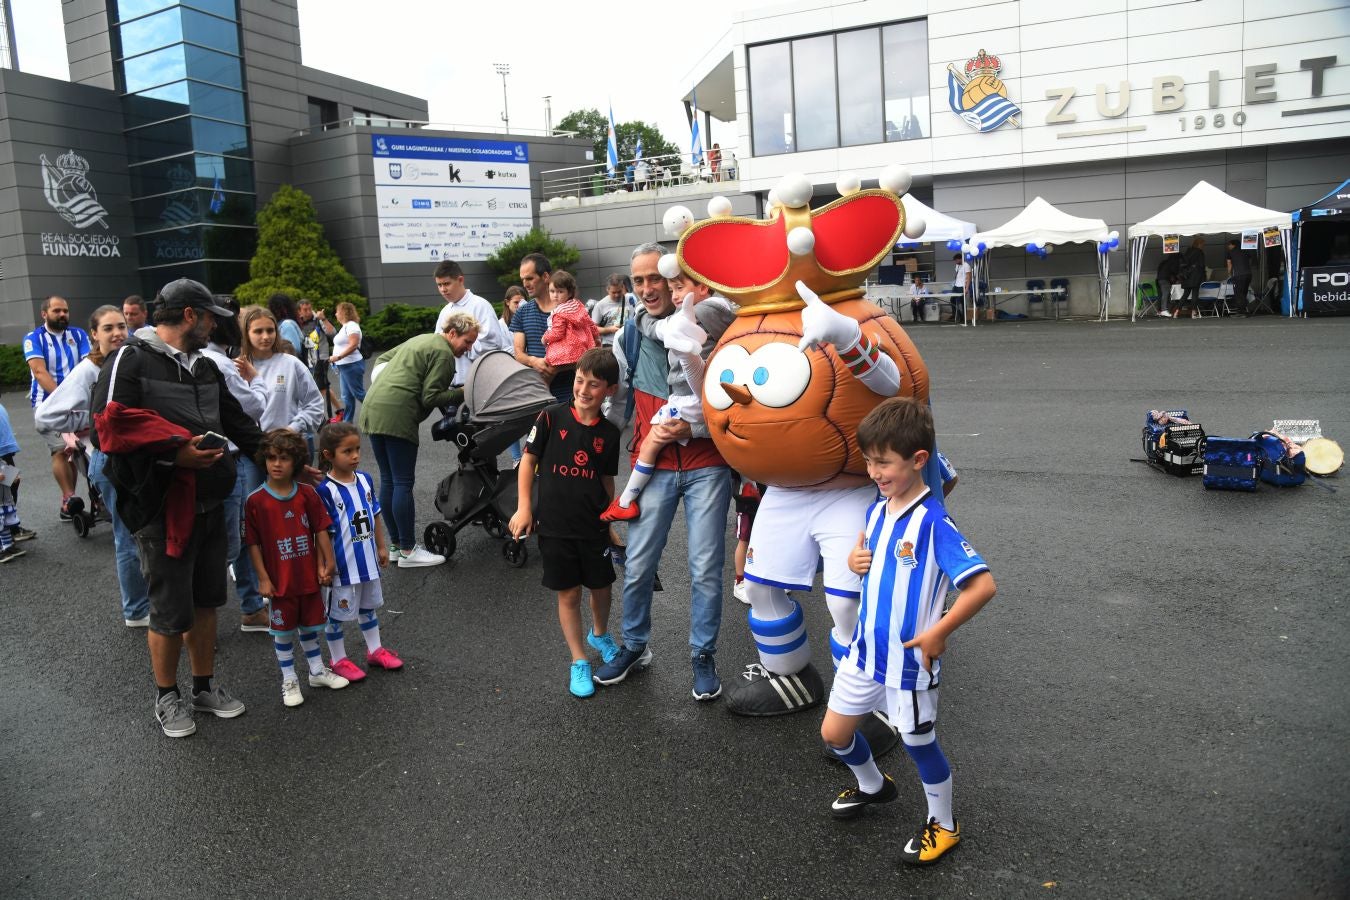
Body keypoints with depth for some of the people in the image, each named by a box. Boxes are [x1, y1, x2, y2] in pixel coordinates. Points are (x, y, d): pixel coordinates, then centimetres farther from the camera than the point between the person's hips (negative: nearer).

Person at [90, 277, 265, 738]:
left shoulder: (205, 367, 14)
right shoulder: (131, 361, -10)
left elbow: (238, 423, 18)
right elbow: (111, 426, -20)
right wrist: (175, 451, -24)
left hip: (209, 505, 7)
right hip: (161, 508, -7)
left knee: (206, 600, 17)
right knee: (172, 610, 4)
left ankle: (204, 687, 32)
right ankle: (167, 696, 25)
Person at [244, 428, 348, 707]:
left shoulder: (308, 494, -4)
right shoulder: (255, 501, -11)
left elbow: (321, 531, 1)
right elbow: (253, 543, -7)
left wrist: (325, 564, -2)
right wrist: (263, 578, -8)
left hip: (309, 577, 2)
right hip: (280, 580, -2)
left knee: (310, 627, 17)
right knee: (283, 631, 10)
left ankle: (318, 671, 33)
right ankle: (289, 681, 24)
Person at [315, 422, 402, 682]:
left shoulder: (365, 480, 0)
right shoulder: (325, 490, -20)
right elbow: (323, 532, -18)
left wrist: (381, 546, 14)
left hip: (367, 560, 7)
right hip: (343, 565, -7)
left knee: (369, 606, 22)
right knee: (338, 612, 10)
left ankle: (375, 650, 38)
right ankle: (339, 660, 25)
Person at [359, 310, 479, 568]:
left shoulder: (420, 340, 24)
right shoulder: (443, 353, -6)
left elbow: (382, 359, 29)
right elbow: (430, 398, -11)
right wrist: (463, 393, -6)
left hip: (372, 409, 10)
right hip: (397, 415, -10)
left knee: (388, 481, 13)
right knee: (403, 483, -5)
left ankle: (395, 544, 20)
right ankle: (408, 551, -1)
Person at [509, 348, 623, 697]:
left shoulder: (609, 433, -1)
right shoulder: (552, 418, -9)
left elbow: (607, 481, 9)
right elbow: (529, 459, -2)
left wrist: (610, 520, 10)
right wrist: (524, 507, -6)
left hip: (593, 526, 2)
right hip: (554, 525, -2)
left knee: (601, 587, 14)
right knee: (568, 593, 6)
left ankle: (600, 634, 44)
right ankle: (579, 661, 20)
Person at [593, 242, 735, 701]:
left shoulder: (705, 328, -9)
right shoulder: (629, 337, 3)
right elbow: (612, 397, 17)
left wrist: (690, 430, -19)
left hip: (706, 465, -3)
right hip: (655, 466, 3)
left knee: (706, 569, 3)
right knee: (637, 565, 8)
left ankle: (703, 655, 22)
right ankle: (634, 646, 30)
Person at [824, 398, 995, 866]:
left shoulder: (934, 522, -23)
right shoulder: (876, 510, 0)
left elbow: (982, 585, -27)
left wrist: (937, 634, -21)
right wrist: (855, 560, -5)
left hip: (908, 661, -7)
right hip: (864, 650, 7)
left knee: (919, 742, 12)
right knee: (834, 732, 17)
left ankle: (942, 825, 38)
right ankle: (873, 785, 47)